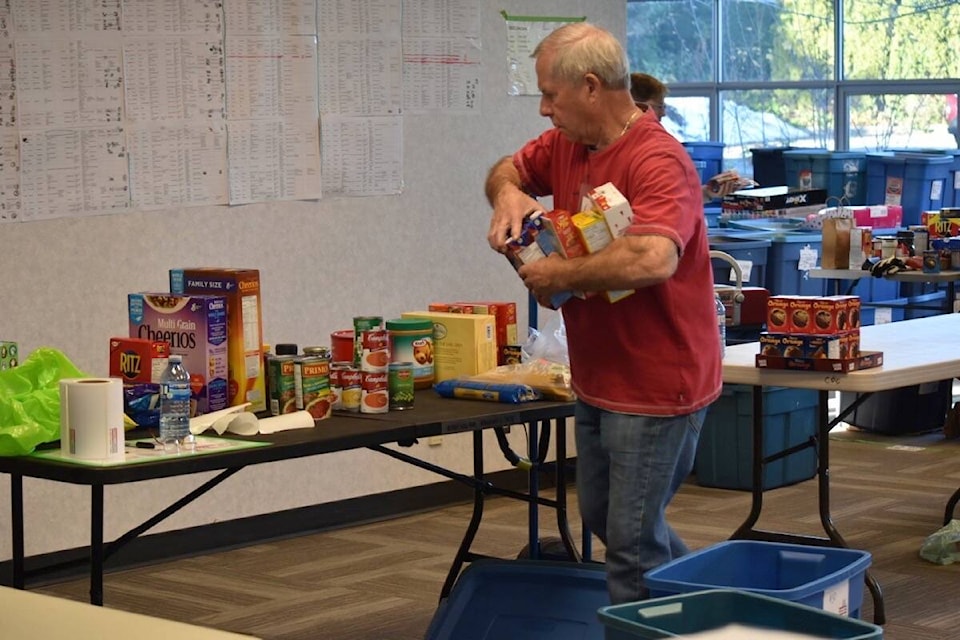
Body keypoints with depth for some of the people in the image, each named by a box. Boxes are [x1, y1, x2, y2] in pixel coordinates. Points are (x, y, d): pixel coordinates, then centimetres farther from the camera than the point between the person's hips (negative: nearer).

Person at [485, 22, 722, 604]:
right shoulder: (566, 146, 3)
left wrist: (561, 275, -25)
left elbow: (652, 259, -40)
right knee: (602, 517, 24)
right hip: (599, 379, 10)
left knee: (633, 541, -3)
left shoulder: (658, 162, -24)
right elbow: (506, 169, 21)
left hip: (655, 386, -10)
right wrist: (509, 193, -4)